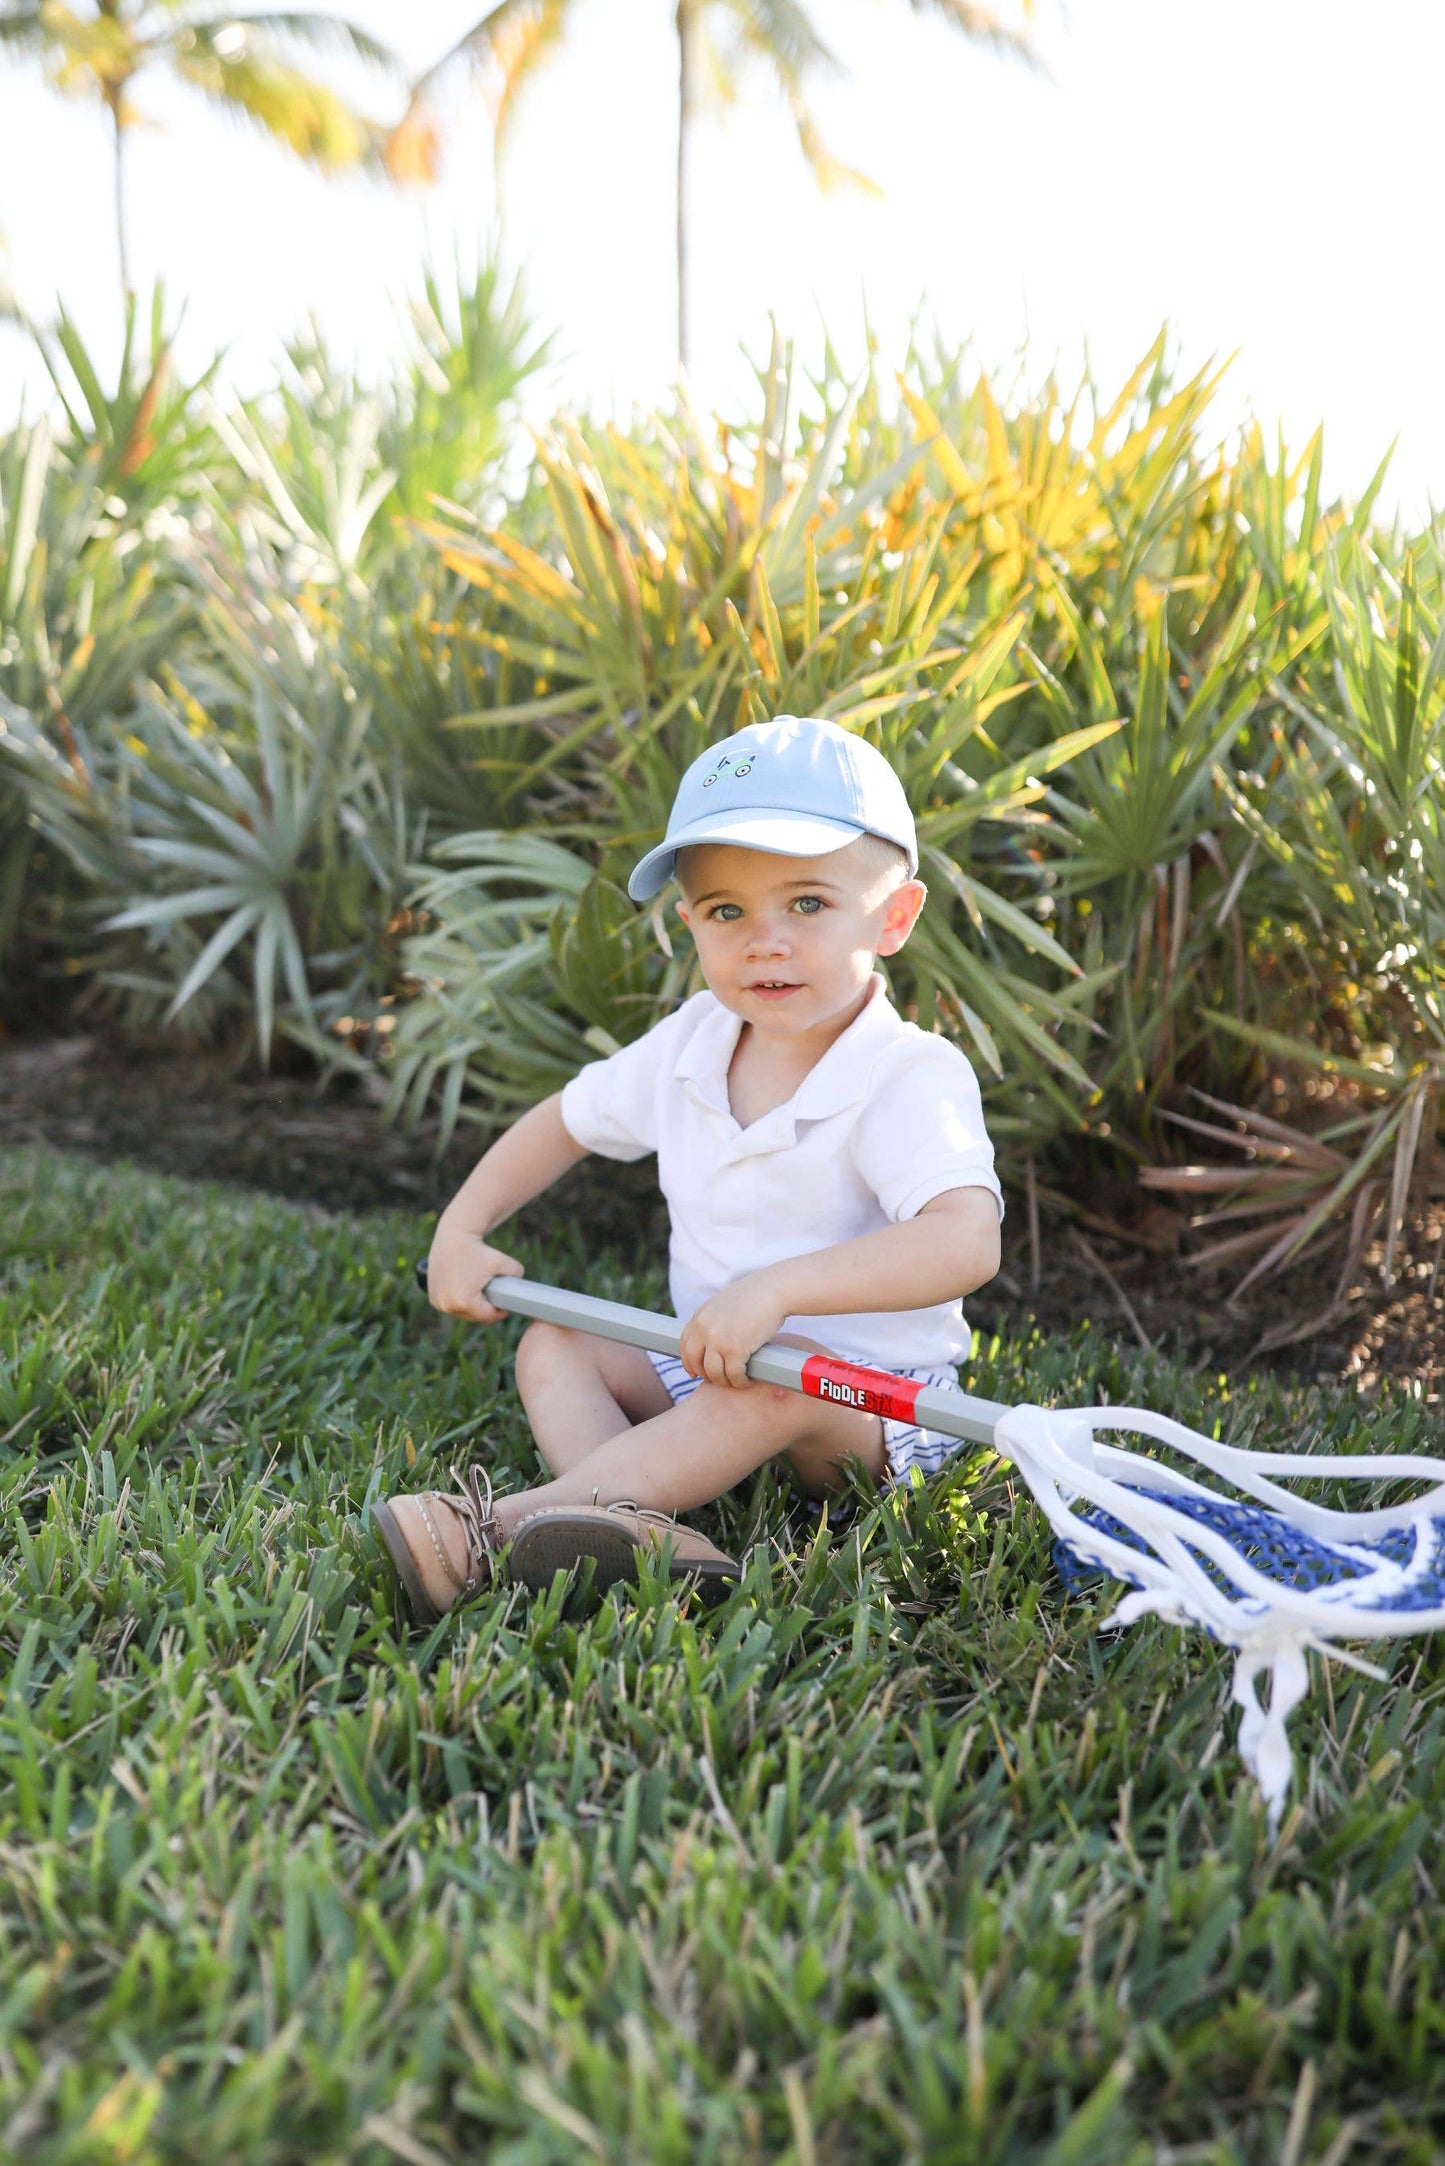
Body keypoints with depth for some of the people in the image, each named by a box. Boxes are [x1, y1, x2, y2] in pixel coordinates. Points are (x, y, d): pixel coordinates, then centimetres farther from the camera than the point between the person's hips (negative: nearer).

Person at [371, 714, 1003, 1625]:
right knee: (553, 1344, -5)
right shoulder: (686, 1049, 0)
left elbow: (966, 1243, -37)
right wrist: (462, 1230, 6)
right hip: (709, 1375, 7)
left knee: (783, 1380, -35)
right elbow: (563, 1121, 17)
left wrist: (778, 1288, -44)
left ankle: (499, 1526, -38)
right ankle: (634, 1527, -35)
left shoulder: (911, 1078, -20)